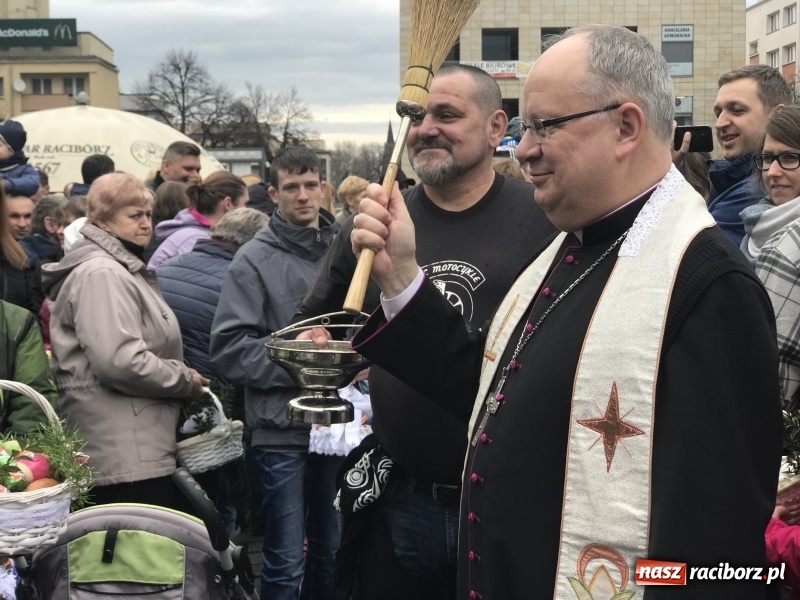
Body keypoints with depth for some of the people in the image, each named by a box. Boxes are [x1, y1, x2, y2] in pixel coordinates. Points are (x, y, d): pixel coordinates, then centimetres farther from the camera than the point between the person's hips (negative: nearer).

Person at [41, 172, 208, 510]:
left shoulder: (124, 270, 22)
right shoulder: (101, 274, -13)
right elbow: (120, 361, -24)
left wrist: (180, 378, 17)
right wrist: (186, 380, -11)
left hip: (143, 451, 11)